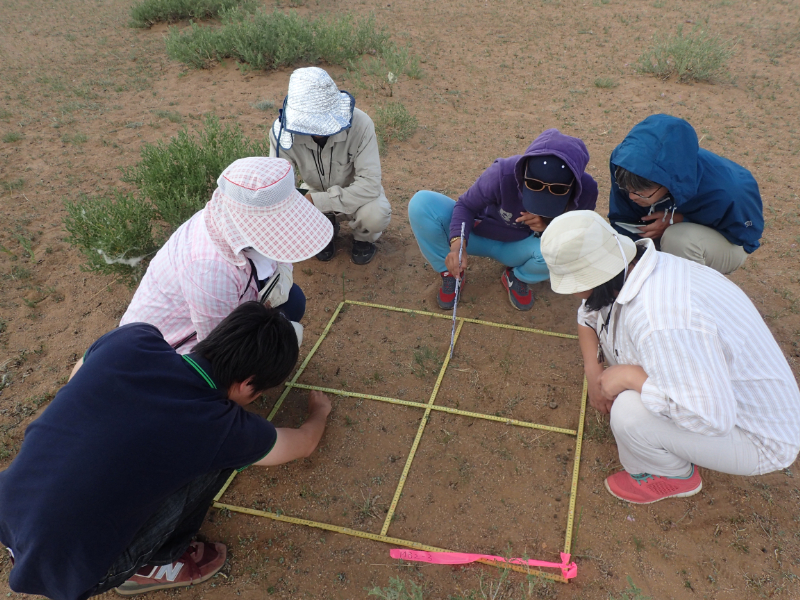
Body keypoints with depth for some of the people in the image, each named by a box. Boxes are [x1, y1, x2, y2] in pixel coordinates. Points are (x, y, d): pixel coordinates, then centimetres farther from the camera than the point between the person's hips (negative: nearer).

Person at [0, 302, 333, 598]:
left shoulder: (132, 339, -10)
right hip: (67, 572, -5)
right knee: (216, 458, -4)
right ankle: (148, 566, 13)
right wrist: (319, 411, 28)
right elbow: (303, 443, 6)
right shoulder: (222, 426, -18)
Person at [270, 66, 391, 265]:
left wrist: (316, 201, -37)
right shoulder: (283, 130, -25)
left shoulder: (360, 124, -32)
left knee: (376, 215, -35)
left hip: (355, 195, -2)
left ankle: (363, 238, 4)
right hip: (315, 194, 3)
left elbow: (369, 185, -34)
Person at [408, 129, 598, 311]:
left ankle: (518, 277, 1)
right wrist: (457, 242, -40)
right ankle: (450, 272, -3)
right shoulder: (503, 174, -33)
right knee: (422, 203, -27)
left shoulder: (585, 190, -25)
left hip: (517, 248, 1)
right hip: (480, 235, -1)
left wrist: (548, 226, -34)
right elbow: (466, 205, -20)